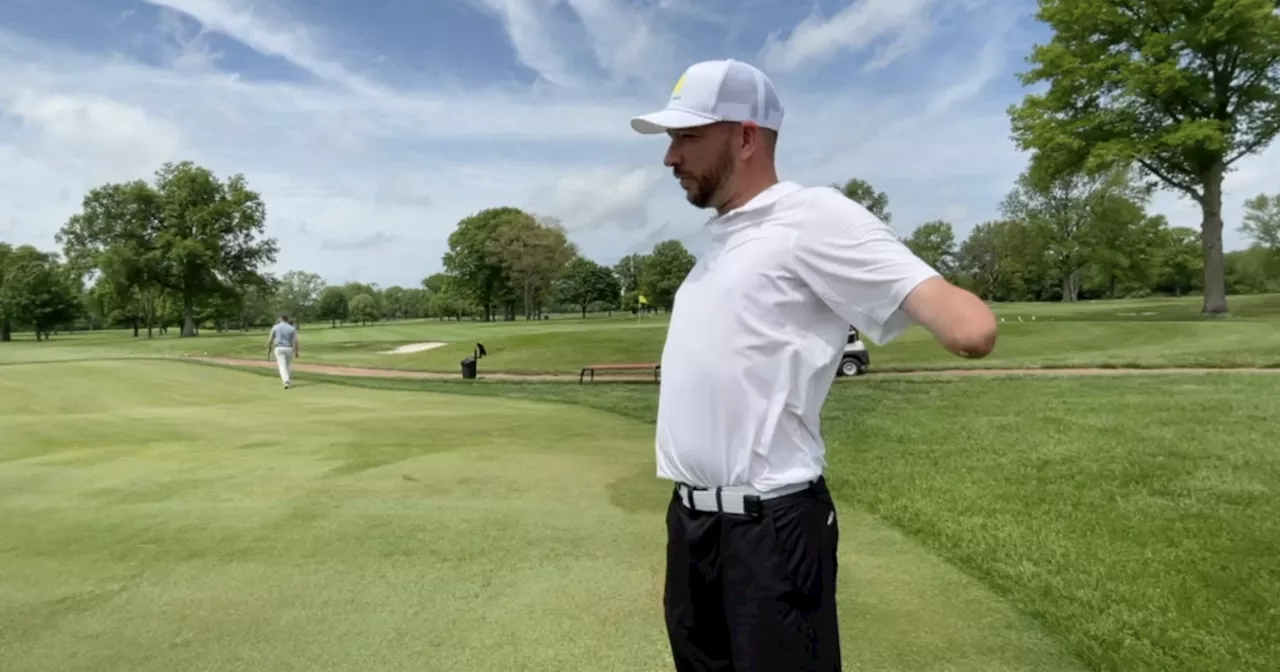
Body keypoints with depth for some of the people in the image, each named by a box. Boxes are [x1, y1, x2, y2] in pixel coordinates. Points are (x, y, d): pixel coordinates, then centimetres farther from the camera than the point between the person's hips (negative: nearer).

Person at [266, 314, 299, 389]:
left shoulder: (275, 327, 1)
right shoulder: (292, 328, 2)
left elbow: (270, 340, -1)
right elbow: (295, 341, -7)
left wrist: (269, 351, 6)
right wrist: (296, 352, -4)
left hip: (278, 348, -1)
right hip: (289, 349, 1)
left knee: (282, 366, -6)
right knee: (289, 365, 19)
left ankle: (286, 382, -24)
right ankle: (289, 381, 24)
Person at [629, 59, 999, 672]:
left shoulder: (812, 216, -12)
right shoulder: (721, 235, 14)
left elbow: (947, 311, -23)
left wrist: (968, 323, -37)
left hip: (768, 525, -8)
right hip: (690, 518, 8)